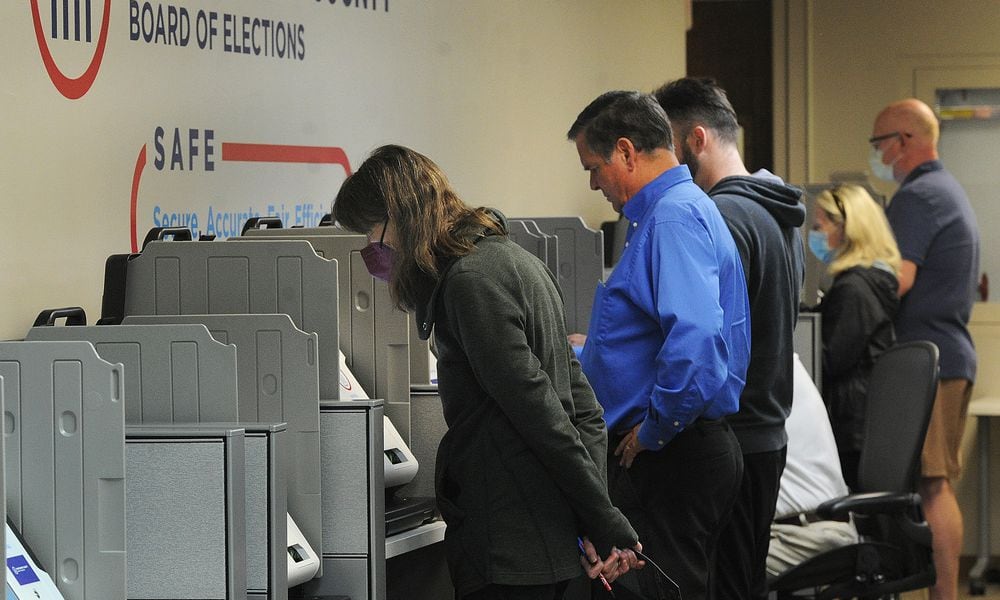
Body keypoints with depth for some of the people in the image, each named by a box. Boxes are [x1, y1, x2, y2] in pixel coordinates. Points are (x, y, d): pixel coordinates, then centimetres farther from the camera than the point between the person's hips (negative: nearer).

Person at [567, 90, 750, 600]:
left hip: (666, 458, -11)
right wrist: (590, 354, 37)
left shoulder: (675, 218, -17)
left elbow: (695, 342, -30)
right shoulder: (679, 210, 18)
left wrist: (652, 431, -20)